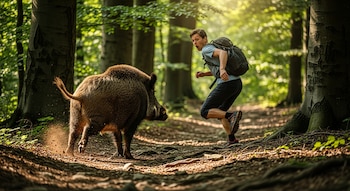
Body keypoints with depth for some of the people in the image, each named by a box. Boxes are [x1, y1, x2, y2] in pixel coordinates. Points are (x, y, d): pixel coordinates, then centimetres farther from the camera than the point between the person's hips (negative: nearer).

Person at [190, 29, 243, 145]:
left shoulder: (206, 50, -4)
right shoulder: (213, 50, 26)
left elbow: (223, 53, -25)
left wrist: (222, 69, -41)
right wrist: (203, 74, 23)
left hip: (226, 84, -9)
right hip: (237, 83, 9)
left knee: (205, 112, -2)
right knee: (220, 112, 25)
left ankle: (232, 116, -20)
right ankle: (231, 139, 13)